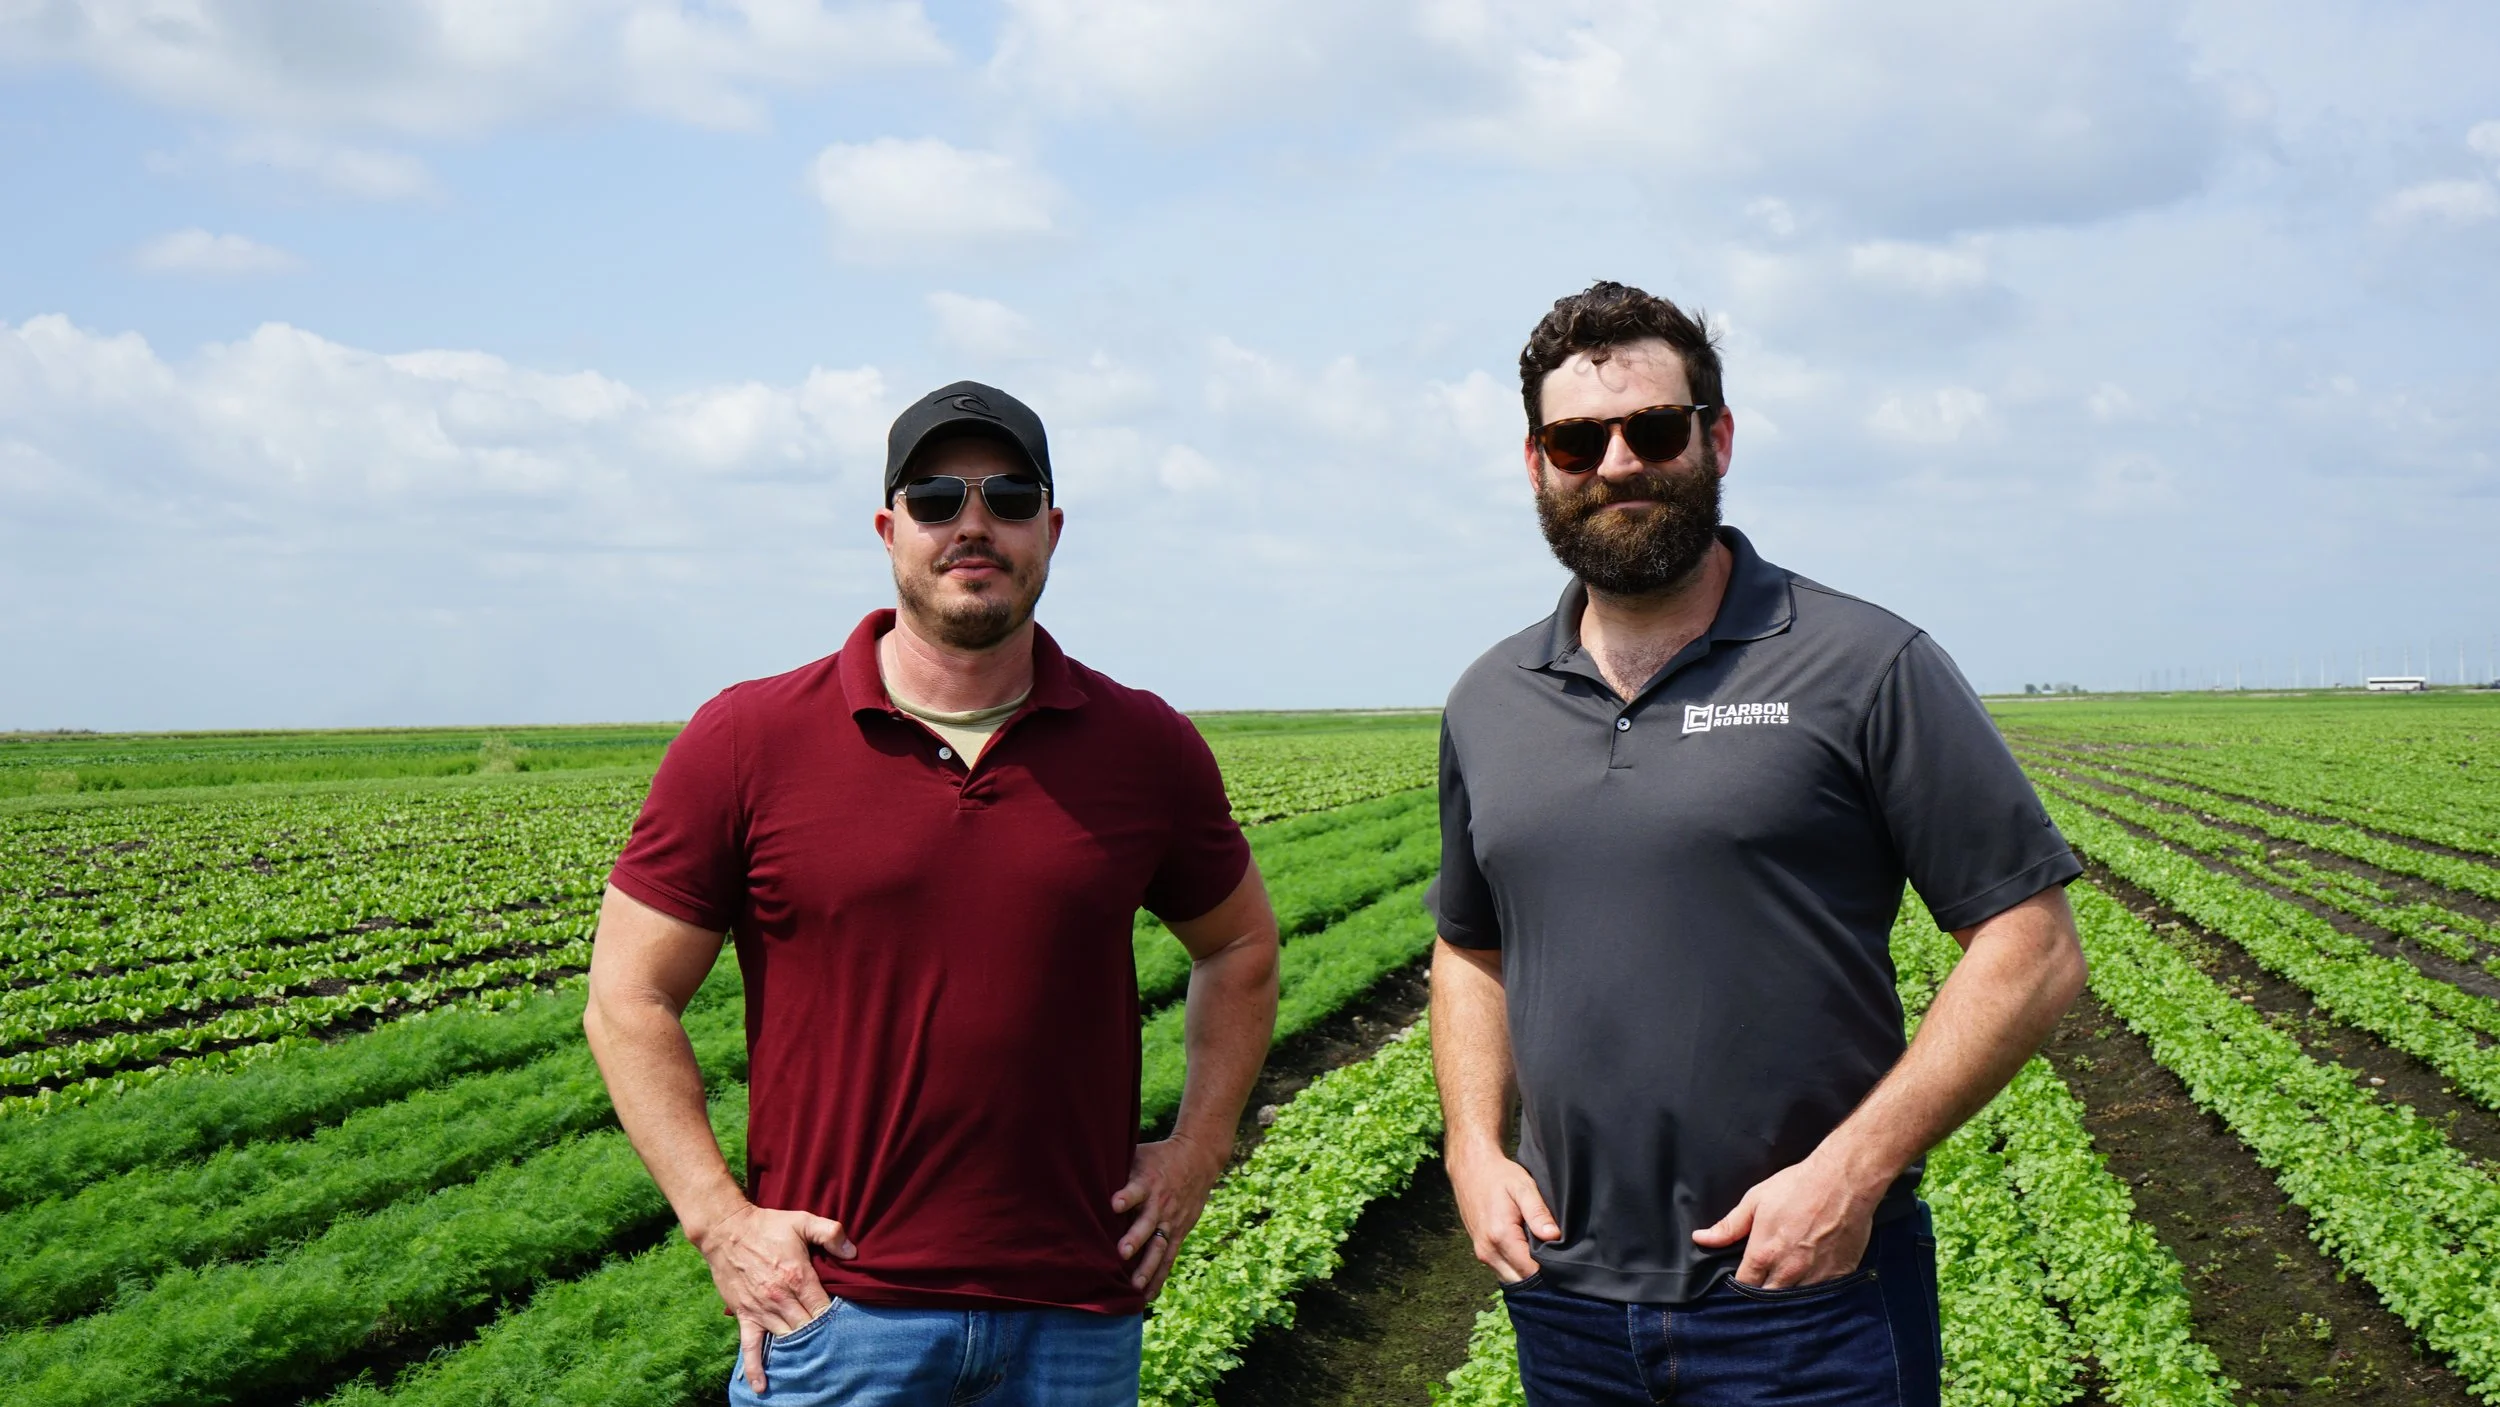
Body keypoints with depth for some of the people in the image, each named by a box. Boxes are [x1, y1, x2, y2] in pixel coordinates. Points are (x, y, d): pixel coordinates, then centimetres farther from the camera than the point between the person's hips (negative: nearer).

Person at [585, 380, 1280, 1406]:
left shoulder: (1147, 750, 4)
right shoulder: (748, 742, -3)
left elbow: (1241, 946, 19)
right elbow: (628, 997, 0)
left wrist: (1196, 1153, 9)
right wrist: (721, 1222, -7)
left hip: (1075, 1317, 2)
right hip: (836, 1312, -2)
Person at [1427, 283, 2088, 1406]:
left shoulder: (1864, 668, -7)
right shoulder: (1488, 704, 8)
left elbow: (2034, 952, -8)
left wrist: (1852, 1168, -15)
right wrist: (1472, 1145, 4)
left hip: (1807, 1298, -4)